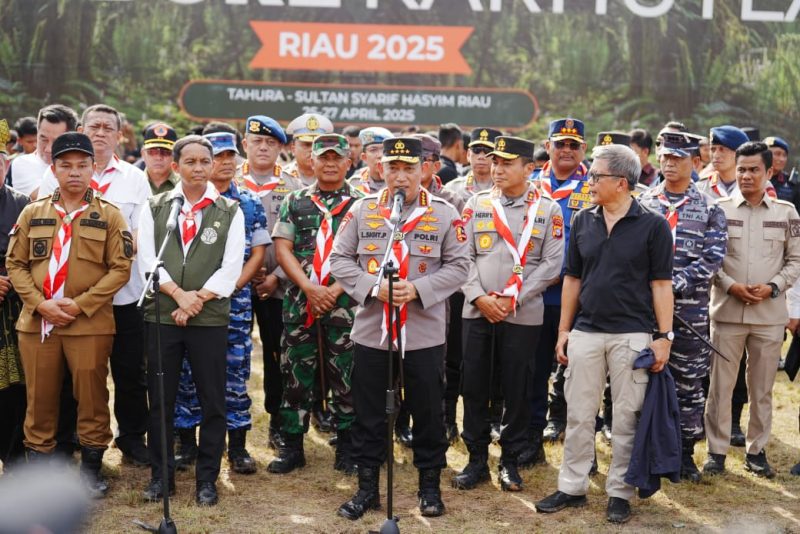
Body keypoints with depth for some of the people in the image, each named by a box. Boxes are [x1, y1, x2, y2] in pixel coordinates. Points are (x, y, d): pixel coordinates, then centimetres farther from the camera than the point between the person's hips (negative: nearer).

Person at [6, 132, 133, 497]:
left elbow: (120, 269, -3)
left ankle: (91, 466, 18)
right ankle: (37, 464, 18)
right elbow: (15, 264, 7)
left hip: (90, 324, -2)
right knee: (40, 398, 7)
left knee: (92, 397, 4)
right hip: (36, 322, 2)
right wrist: (40, 303, -8)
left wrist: (80, 304, -12)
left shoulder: (110, 216, 1)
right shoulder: (32, 213, 8)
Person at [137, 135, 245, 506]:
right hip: (161, 315, 1)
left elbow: (231, 267, -3)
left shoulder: (230, 211, 4)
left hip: (210, 318, -1)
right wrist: (178, 294, -13)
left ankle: (207, 479, 14)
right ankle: (160, 475, 19)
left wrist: (196, 301, -11)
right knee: (160, 400, 6)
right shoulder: (154, 208, 7)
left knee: (212, 402, 3)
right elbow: (147, 259, -1)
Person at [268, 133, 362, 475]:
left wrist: (334, 291, -13)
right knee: (295, 376, 6)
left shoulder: (361, 204, 4)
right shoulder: (295, 201, 9)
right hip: (300, 303, 2)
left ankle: (346, 447, 13)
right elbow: (282, 249, 2)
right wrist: (309, 288, -11)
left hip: (345, 305, -2)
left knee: (345, 378, 3)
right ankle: (292, 446, 15)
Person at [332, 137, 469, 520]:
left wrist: (418, 289, -15)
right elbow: (339, 259, 2)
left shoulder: (445, 214, 0)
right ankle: (367, 488, 20)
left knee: (427, 412, 8)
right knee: (369, 414, 8)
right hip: (370, 332, 1)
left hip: (425, 334, -1)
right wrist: (372, 287, -14)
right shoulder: (362, 210, 3)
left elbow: (458, 266, -2)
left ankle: (430, 486, 23)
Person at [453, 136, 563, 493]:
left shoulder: (548, 210, 1)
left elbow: (551, 265, -4)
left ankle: (510, 460, 17)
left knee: (517, 389, 4)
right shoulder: (476, 205, 7)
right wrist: (480, 297, -10)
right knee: (474, 386, 5)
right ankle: (477, 459, 17)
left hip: (523, 315, -2)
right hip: (477, 312, 2)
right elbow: (463, 256, 4)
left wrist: (512, 299, -11)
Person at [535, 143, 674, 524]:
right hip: (585, 332, 4)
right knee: (578, 415, 8)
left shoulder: (653, 225, -4)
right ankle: (572, 487, 19)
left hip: (632, 335, -4)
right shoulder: (583, 221, 7)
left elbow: (661, 284, -4)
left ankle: (619, 493, 15)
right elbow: (572, 278, 12)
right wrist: (563, 330, 10)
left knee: (627, 418, 4)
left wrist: (664, 336, -8)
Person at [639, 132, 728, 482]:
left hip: (691, 307, -1)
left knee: (689, 382, 4)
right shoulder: (643, 203, 8)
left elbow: (712, 258, -7)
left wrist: (674, 285, -16)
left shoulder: (709, 208, 3)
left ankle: (686, 452, 14)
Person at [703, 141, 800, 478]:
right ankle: (717, 452, 12)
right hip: (727, 311, -1)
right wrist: (731, 286, -12)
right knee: (721, 385, 3)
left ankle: (756, 451, 20)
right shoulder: (719, 209, 2)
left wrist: (773, 287, -9)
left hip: (769, 315, 1)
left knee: (762, 388, 9)